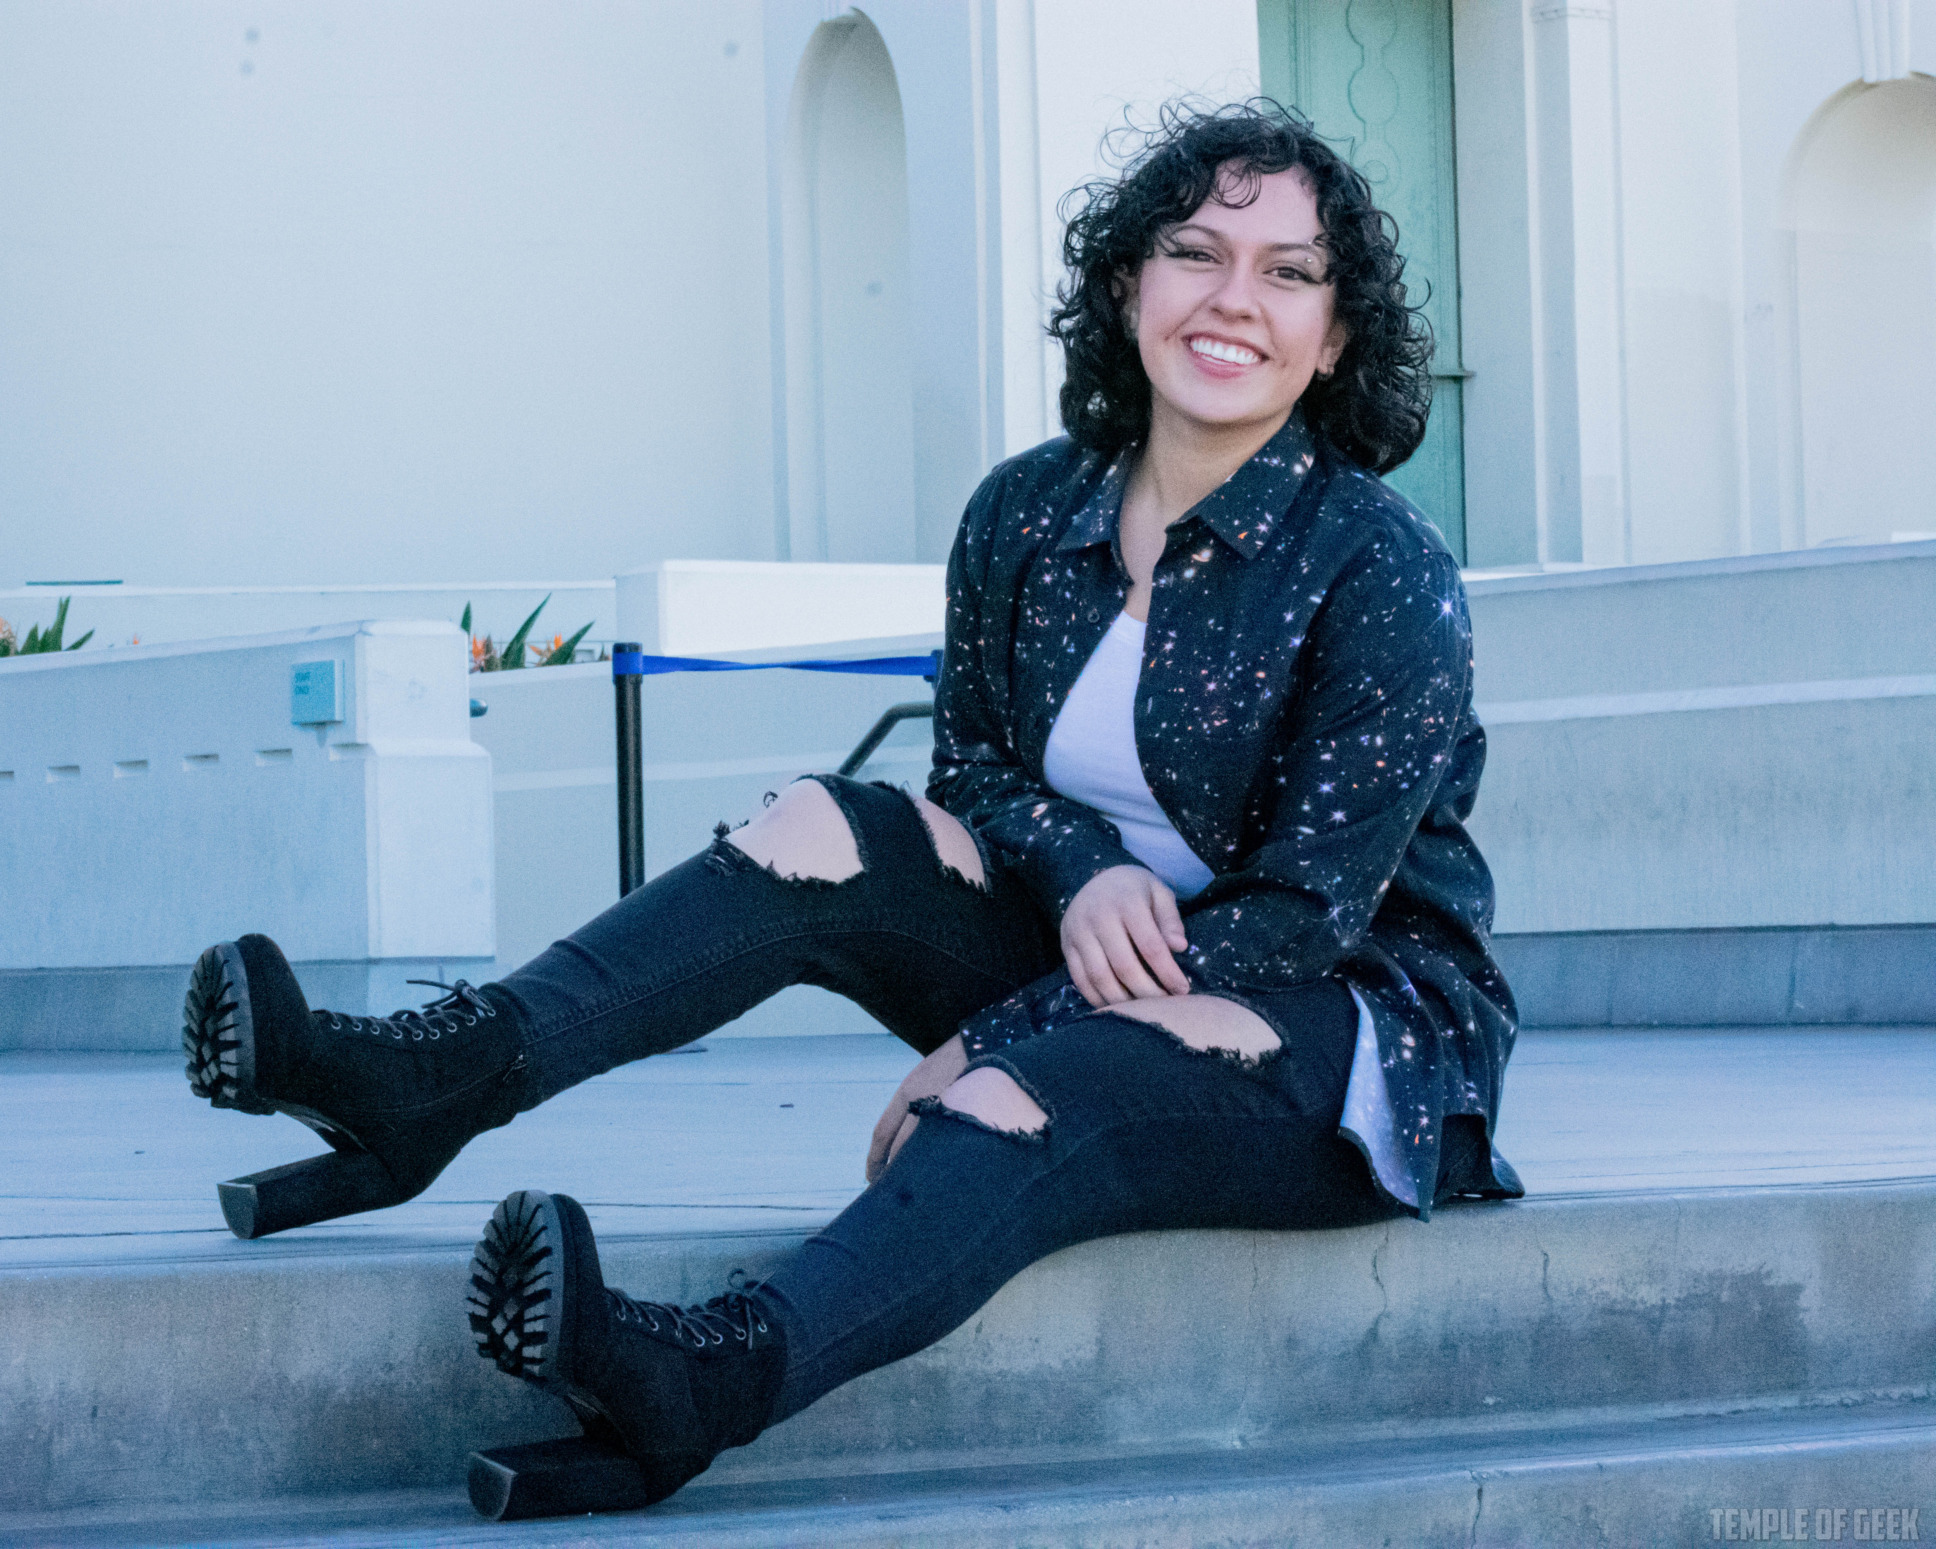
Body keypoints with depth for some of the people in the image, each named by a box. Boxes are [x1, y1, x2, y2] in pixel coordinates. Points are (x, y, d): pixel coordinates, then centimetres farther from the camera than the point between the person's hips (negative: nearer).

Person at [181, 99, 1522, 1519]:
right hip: (1118, 975, 6)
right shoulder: (1030, 515, 1)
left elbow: (1306, 903, -19)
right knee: (833, 832, -13)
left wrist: (980, 1049, -22)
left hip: (1365, 1038, -6)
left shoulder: (1383, 571, -16)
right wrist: (1083, 871, -16)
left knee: (1014, 1104, -35)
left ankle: (709, 1384, -59)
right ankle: (433, 1084, -25)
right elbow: (976, 761, 10)